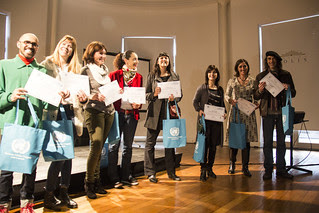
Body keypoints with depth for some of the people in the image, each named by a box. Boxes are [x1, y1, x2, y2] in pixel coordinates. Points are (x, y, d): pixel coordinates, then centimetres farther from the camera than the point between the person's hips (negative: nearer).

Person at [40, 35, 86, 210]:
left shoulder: (75, 68, 19)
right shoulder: (47, 64, 6)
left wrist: (81, 95, -5)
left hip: (70, 111, 5)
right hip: (53, 112, -4)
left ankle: (64, 193, 19)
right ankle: (49, 195, 9)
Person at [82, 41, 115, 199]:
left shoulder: (105, 70, 18)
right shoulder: (86, 70, 0)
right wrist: (95, 96, -23)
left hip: (109, 111, 6)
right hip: (94, 111, -6)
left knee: (100, 147, 8)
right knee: (96, 145, -13)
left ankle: (96, 181, 17)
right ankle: (89, 182, 3)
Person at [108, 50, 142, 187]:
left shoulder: (138, 77, 11)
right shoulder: (114, 75, -1)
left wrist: (138, 105, -7)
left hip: (132, 114, 4)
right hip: (117, 113, -4)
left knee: (128, 145, 11)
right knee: (114, 145, 1)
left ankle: (126, 176, 23)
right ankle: (114, 178, 13)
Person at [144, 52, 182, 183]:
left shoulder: (175, 76, 13)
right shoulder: (151, 76, 9)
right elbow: (146, 94, 5)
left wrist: (174, 99, -9)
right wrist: (154, 94, -15)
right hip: (155, 111, -1)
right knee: (150, 142, 0)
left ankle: (171, 172, 20)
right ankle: (150, 173, 12)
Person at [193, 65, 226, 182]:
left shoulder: (220, 89, 13)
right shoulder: (202, 88, 1)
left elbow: (222, 104, 19)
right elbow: (195, 101, 2)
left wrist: (224, 113, 2)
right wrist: (199, 110, -15)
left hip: (217, 121, 4)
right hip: (205, 120, -4)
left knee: (213, 145, 9)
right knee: (204, 145, -3)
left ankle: (210, 168, 22)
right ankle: (203, 170, 7)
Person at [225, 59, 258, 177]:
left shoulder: (253, 81, 8)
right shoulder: (232, 81, 6)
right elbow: (226, 95, 8)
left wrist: (256, 104, -8)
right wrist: (231, 100, -12)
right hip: (235, 111, -1)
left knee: (246, 139, 2)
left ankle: (245, 166, 13)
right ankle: (232, 164, 20)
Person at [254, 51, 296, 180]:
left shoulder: (286, 75, 9)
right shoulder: (261, 76, 7)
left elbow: (293, 94, 11)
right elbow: (256, 97, 5)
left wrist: (288, 89, -11)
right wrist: (260, 90, -17)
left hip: (282, 111, 1)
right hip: (268, 112, -1)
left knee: (281, 141, 7)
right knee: (267, 142, 3)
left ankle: (281, 169, 19)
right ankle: (268, 170, 13)